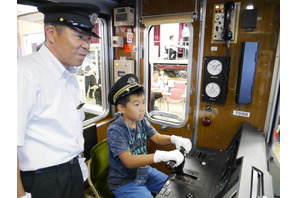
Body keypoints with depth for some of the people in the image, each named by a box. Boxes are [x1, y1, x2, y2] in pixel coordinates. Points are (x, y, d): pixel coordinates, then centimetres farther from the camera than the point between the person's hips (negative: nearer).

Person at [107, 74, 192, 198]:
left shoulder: (142, 121, -5)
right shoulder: (114, 130, -25)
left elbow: (157, 138, -4)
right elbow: (129, 161, -33)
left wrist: (174, 139, -26)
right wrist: (163, 156, -43)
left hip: (144, 171, 6)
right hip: (124, 182, -6)